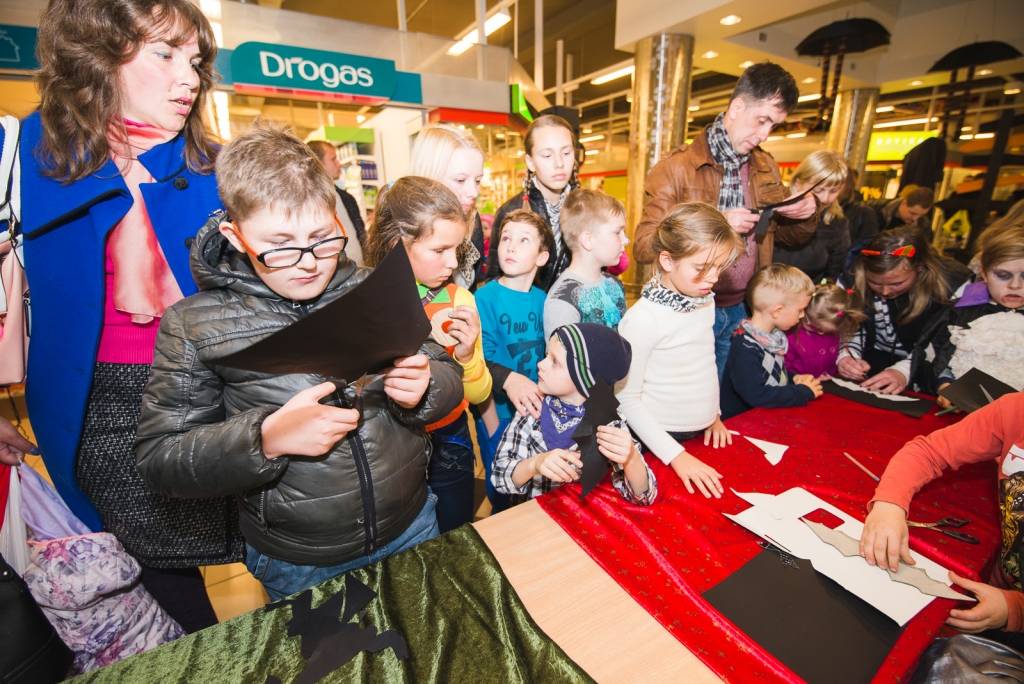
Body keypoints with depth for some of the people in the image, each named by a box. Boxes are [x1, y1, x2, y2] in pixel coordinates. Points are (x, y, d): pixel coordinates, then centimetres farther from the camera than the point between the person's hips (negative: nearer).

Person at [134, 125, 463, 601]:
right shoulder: (195, 324, -11)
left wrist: (424, 388, -25)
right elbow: (158, 457, -11)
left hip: (412, 526, 2)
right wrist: (265, 438, -28)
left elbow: (447, 375, -2)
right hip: (297, 565, -1)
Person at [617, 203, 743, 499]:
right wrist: (676, 455, -21)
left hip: (703, 436, 7)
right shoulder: (643, 318, -24)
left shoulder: (706, 301, -1)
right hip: (658, 442, -6)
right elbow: (627, 398, -20)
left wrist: (714, 414, 9)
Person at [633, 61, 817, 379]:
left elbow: (789, 237, 18)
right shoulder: (678, 166, -10)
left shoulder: (766, 168, 10)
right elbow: (643, 246, -17)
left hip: (742, 310, 6)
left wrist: (805, 214, -4)